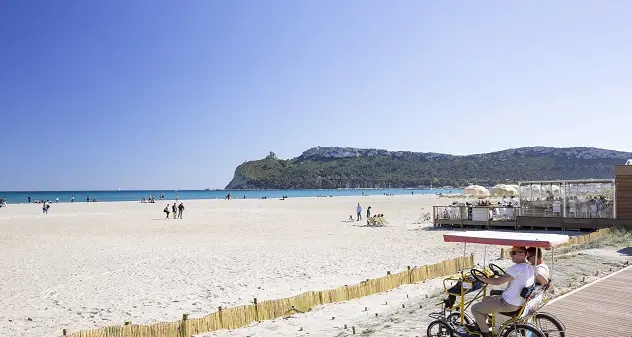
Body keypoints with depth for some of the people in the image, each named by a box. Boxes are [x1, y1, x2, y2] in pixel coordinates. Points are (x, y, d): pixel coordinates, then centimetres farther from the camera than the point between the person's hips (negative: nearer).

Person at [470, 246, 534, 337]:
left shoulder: (517, 268, -24)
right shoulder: (531, 267, 4)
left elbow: (497, 281, -25)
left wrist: (480, 278, -13)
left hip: (509, 304, -10)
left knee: (475, 308, -4)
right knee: (486, 299, 28)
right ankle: (480, 326, 33)